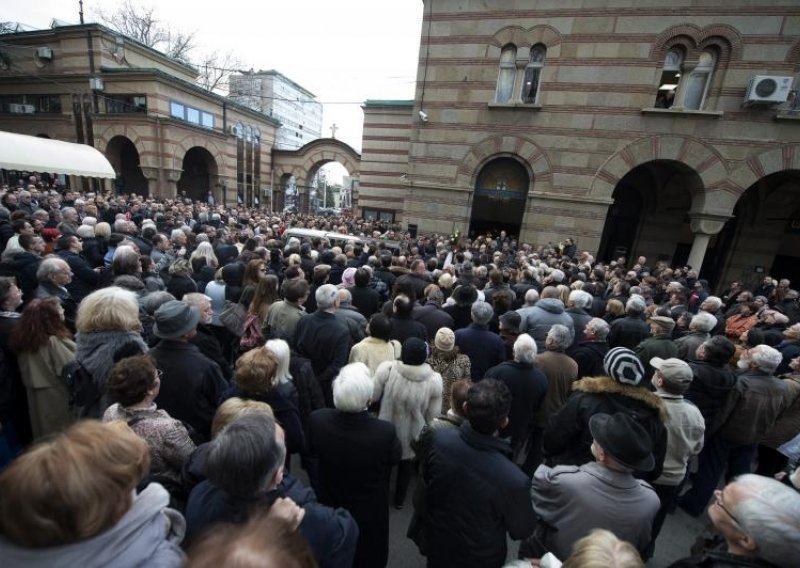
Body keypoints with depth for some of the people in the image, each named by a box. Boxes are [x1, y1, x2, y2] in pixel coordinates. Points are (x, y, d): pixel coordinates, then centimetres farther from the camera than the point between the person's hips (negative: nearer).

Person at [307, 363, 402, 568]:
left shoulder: (317, 420, -31)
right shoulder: (385, 431, -39)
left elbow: (312, 451, -8)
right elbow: (396, 458, -15)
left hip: (328, 507, 2)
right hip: (369, 514, -2)